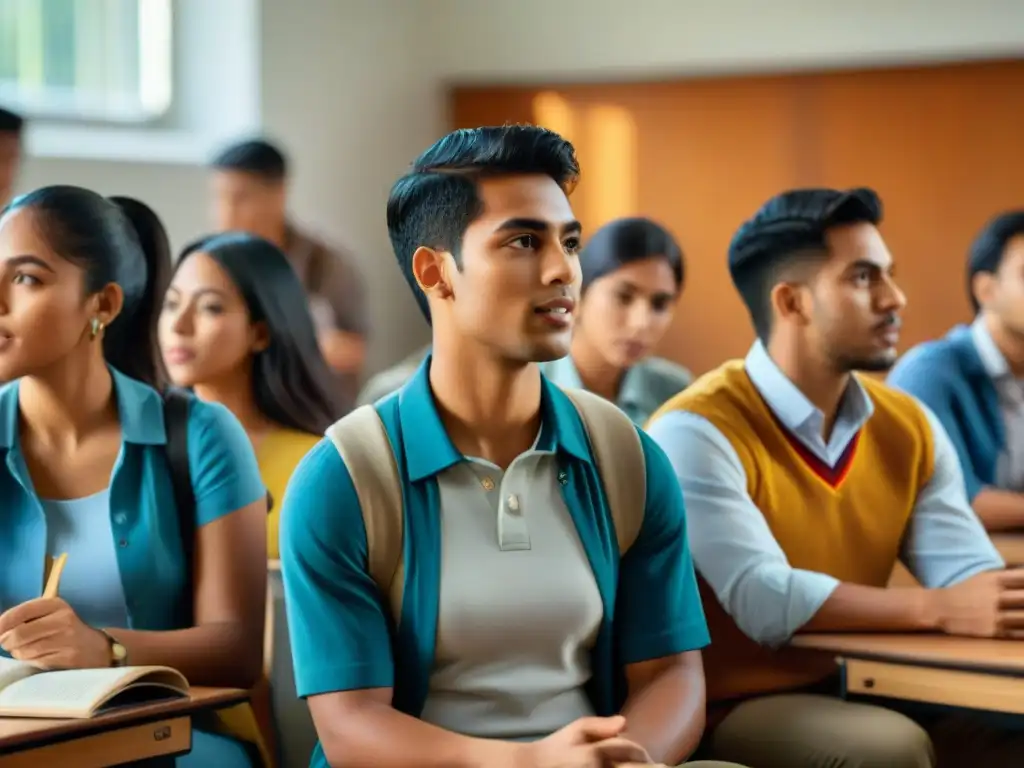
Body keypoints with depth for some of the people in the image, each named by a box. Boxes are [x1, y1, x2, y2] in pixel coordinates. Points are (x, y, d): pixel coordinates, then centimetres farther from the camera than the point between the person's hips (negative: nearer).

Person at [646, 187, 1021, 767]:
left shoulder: (910, 427, 6)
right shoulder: (697, 432, -15)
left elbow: (970, 575, -2)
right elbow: (766, 603, -25)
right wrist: (940, 609, -29)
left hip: (855, 696, 7)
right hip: (725, 710, -6)